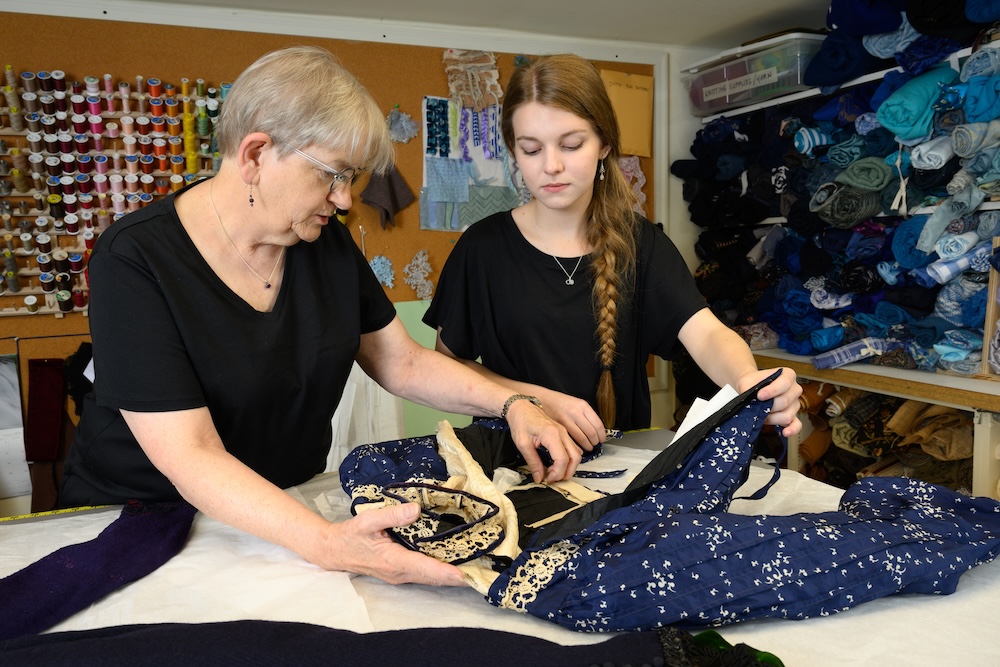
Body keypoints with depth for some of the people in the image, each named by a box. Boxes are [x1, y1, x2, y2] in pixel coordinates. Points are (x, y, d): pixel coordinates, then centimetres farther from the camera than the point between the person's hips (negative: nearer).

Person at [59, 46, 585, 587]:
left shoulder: (327, 243, -1)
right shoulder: (133, 259, -19)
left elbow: (405, 364, 6)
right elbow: (189, 456, -25)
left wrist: (511, 404, -8)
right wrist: (325, 543, -39)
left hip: (293, 506, 4)